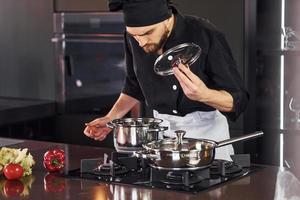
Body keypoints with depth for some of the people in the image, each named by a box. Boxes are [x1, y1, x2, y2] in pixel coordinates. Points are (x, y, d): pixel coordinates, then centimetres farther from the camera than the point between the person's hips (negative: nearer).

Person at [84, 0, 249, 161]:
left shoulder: (206, 36, -23)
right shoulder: (133, 38, -9)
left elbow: (237, 100, -20)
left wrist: (204, 94, -39)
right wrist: (110, 118, -2)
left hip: (207, 128, -3)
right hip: (161, 128, 4)